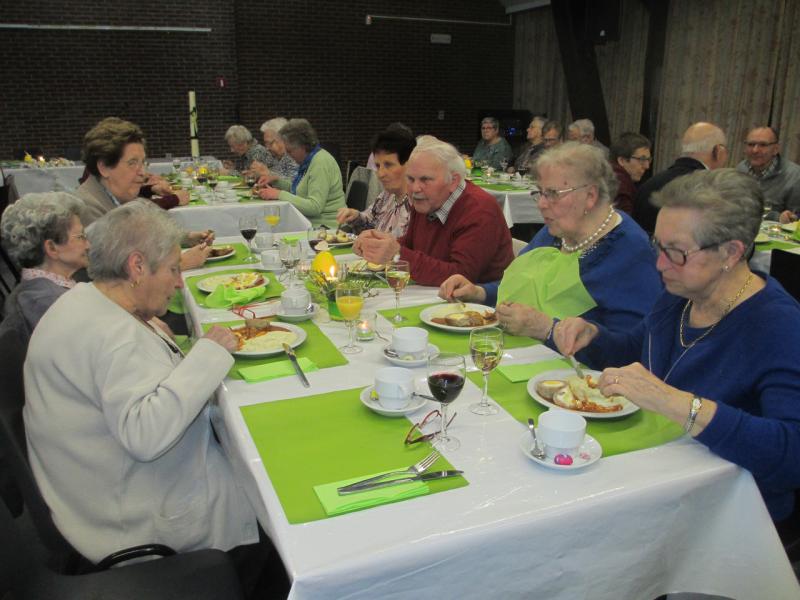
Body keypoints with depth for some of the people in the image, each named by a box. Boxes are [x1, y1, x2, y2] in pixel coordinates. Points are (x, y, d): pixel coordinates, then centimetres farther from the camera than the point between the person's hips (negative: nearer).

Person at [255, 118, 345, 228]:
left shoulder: (321, 163, -19)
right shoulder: (307, 160, 10)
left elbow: (314, 207, -26)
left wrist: (280, 194, -22)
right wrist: (276, 180, 8)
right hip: (310, 222, 9)